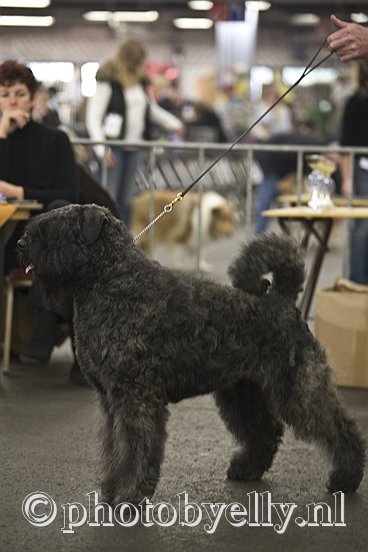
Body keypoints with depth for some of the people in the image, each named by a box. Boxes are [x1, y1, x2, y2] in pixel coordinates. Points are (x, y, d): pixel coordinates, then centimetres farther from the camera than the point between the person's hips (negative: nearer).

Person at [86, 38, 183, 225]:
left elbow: (151, 109, 25)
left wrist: (173, 124, 13)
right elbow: (93, 117, -13)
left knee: (125, 199, 10)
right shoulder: (108, 81, -9)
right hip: (113, 146, -7)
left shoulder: (140, 81, 11)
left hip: (134, 146, 7)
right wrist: (102, 149, -22)